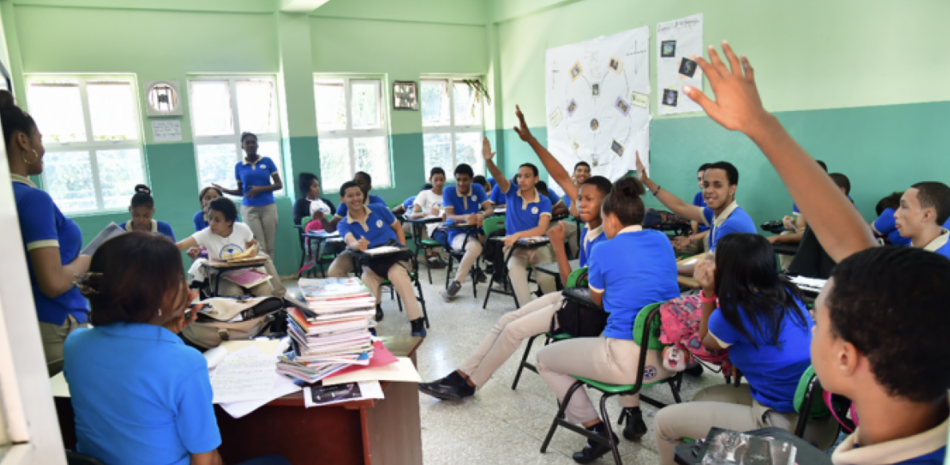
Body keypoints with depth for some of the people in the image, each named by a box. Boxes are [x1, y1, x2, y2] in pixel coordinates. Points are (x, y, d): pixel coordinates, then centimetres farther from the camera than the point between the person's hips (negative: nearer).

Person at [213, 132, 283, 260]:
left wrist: (260, 189, -10)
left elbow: (279, 185, 2)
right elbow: (241, 191, 15)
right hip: (249, 209, 0)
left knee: (270, 247, 0)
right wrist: (224, 190, -1)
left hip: (268, 207, 0)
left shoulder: (267, 161, 4)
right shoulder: (239, 166, 7)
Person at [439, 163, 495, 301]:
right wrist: (465, 217, -35)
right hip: (456, 233, -5)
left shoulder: (477, 189, 6)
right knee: (474, 247, -37)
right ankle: (457, 283, -21)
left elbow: (489, 209, -4)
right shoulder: (449, 191, -2)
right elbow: (449, 216, -13)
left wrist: (482, 215, -30)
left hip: (475, 231, 5)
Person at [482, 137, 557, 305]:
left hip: (538, 246, -1)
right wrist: (488, 160, -34)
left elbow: (542, 229, -14)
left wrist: (518, 235, -27)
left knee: (545, 277, -27)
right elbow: (498, 176, -15)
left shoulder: (544, 202, -2)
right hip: (514, 247, 1)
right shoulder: (512, 193, 4)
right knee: (515, 268, -34)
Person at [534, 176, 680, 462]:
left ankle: (596, 430, 9)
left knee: (545, 359, 12)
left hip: (630, 360, -7)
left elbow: (597, 300, 10)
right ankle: (632, 413, 31)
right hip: (670, 355, 7)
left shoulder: (604, 250, -7)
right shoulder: (662, 241, 9)